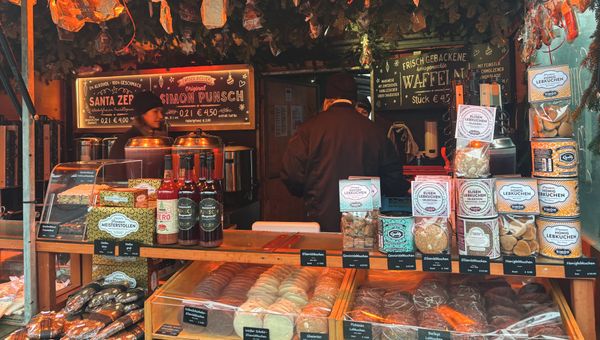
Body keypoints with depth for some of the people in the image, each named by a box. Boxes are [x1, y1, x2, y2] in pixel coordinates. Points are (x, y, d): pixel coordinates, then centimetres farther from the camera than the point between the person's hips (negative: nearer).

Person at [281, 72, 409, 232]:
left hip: (322, 221, -2)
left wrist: (307, 194, 14)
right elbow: (394, 178, 6)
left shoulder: (309, 128, -5)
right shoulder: (373, 130, 2)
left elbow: (291, 173, -7)